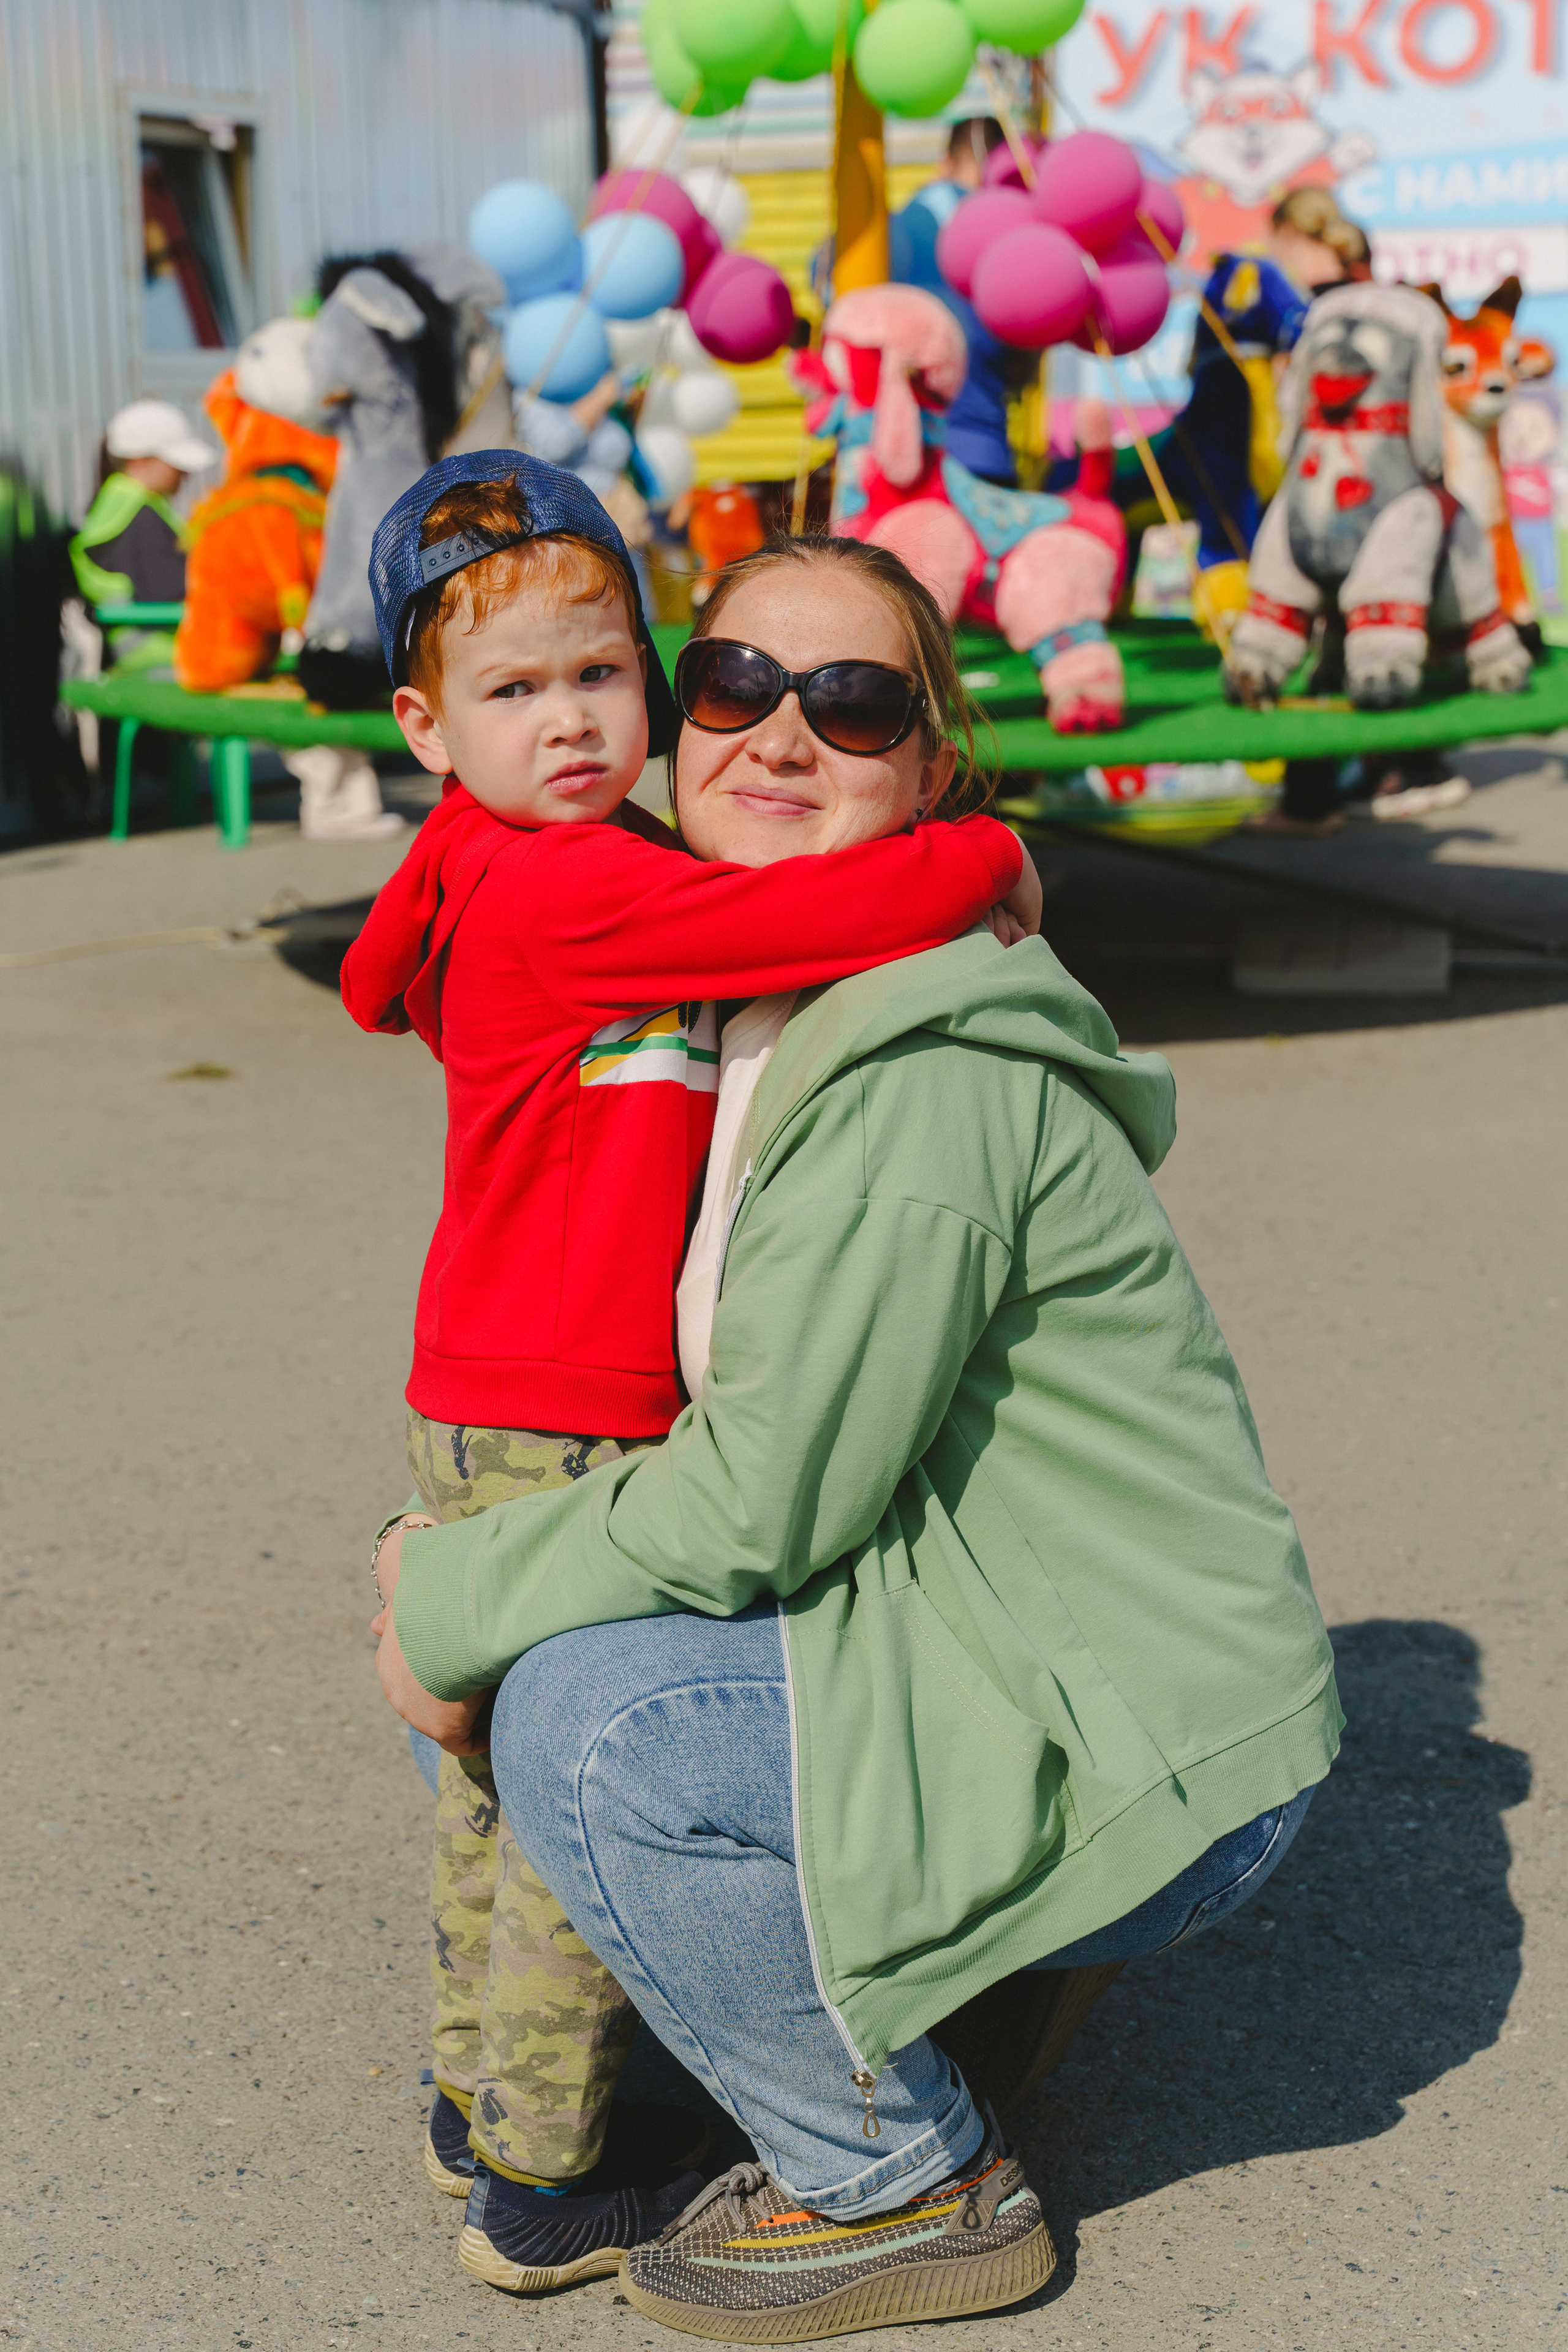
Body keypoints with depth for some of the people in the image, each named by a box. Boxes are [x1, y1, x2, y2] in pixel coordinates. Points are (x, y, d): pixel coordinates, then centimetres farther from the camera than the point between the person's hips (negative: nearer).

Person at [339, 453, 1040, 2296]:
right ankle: (541, 2185, 17)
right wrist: (990, 866, -7)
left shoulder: (514, 884, 8)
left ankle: (478, 2100, 36)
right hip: (565, 1437, -9)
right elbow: (834, 915, -26)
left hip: (480, 1419, 9)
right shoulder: (576, 892, -20)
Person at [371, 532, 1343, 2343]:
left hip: (1156, 1774, -9)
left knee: (580, 1719, -21)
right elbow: (747, 1426, 13)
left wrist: (456, 1609, -10)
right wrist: (477, 1576, 1)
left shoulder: (918, 1086, -24)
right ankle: (977, 1962, 21)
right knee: (566, 1619, 12)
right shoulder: (748, 1005, 7)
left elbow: (762, 1502, -23)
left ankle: (906, 2186, 0)